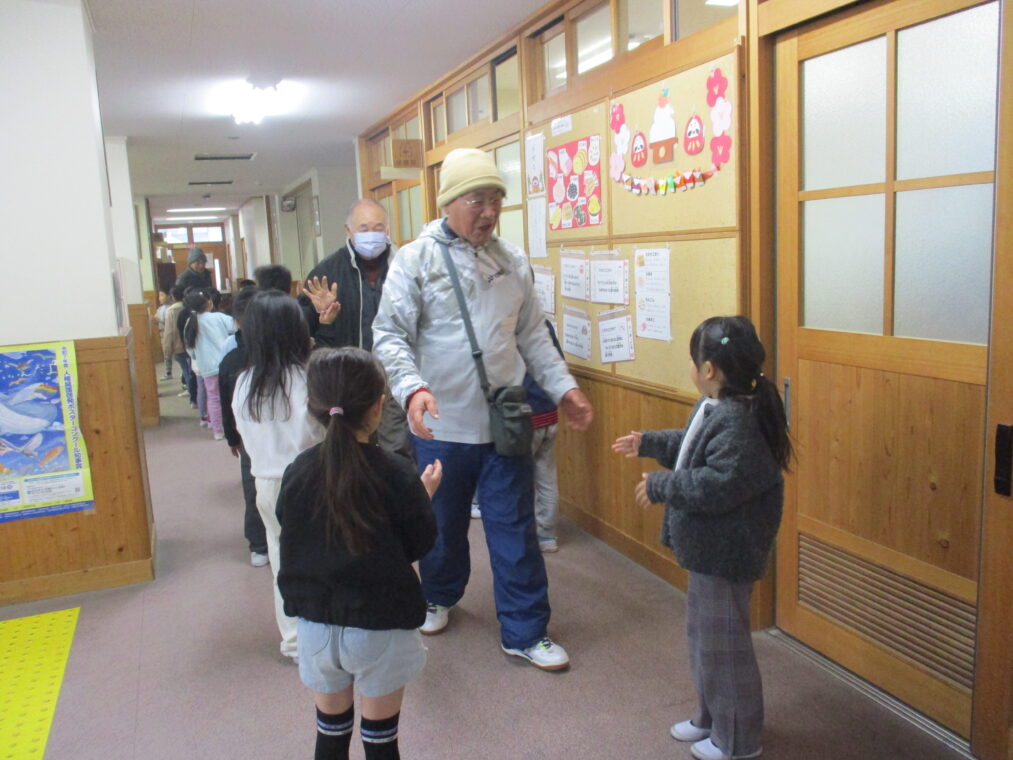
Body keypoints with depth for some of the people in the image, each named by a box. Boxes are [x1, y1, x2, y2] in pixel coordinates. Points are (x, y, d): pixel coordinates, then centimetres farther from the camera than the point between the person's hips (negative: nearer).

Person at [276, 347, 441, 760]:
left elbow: (292, 541, 4)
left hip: (316, 625, 3)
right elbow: (419, 544, -8)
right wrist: (425, 493, 8)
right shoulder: (396, 474, -18)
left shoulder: (298, 472, -9)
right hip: (380, 627, -3)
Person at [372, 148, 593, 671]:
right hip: (441, 424, -2)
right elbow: (390, 334, -11)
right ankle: (439, 597, 46)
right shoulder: (415, 260, -6)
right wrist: (412, 387, -29)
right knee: (443, 524, 18)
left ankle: (525, 632, 21)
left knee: (515, 529, 6)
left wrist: (563, 387, 4)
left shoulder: (513, 262, 6)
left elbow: (533, 335, 13)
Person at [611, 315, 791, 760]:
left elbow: (718, 485, -32)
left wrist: (660, 486, -23)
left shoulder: (737, 422, -27)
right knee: (701, 632, 23)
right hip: (707, 548, 11)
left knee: (722, 642, 5)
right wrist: (648, 443, 24)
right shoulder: (714, 407, 5)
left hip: (726, 554, -11)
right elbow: (690, 446, 22)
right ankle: (711, 717, 41)